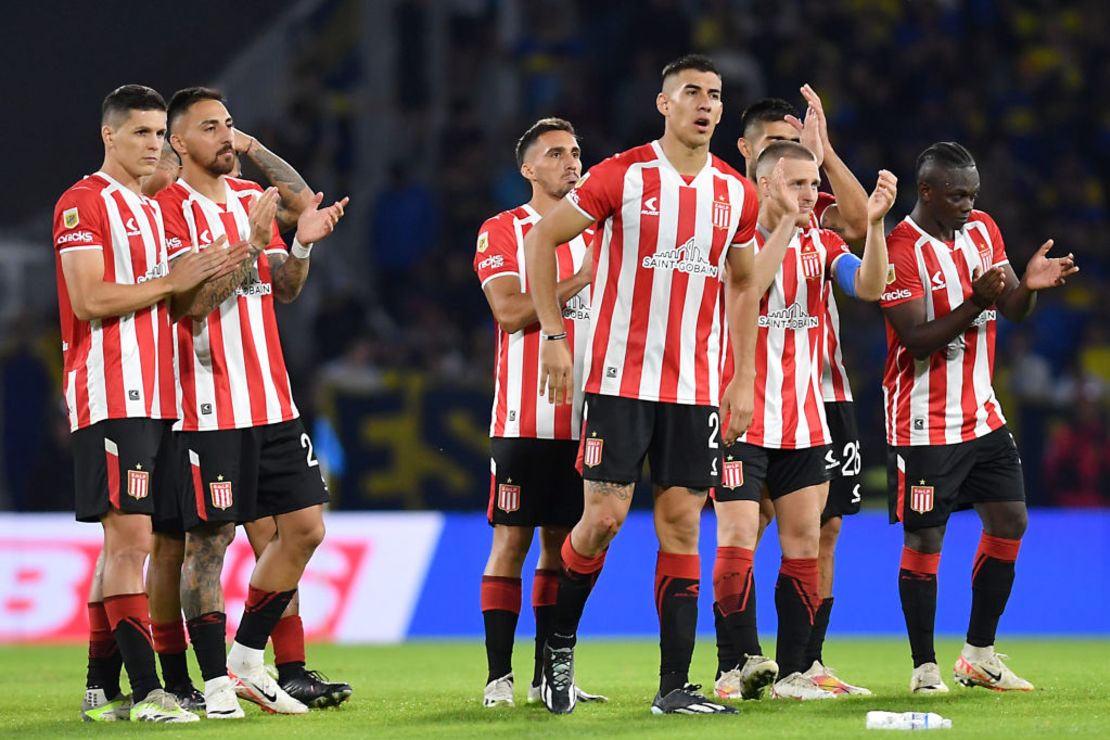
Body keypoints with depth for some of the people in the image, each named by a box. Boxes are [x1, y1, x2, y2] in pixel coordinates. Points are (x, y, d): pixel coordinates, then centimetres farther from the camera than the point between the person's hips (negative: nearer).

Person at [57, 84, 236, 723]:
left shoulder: (151, 209, 21)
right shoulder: (83, 203, -6)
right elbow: (90, 300, -16)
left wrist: (203, 280, 8)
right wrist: (172, 282, -13)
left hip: (153, 398, 9)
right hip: (111, 394, -9)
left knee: (124, 542, 9)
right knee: (130, 536, -13)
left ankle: (102, 689, 13)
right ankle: (147, 692, -16)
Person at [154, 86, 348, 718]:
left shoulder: (251, 198, 16)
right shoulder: (171, 208, -8)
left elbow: (283, 289, 15)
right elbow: (194, 300, -16)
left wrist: (303, 246, -4)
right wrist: (251, 244, -23)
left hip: (272, 399, 7)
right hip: (210, 406, -7)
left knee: (305, 527, 4)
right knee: (209, 541, -5)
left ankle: (247, 660, 16)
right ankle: (217, 683, 1)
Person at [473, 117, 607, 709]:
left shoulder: (596, 233, 15)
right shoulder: (502, 232, -1)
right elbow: (510, 311, -14)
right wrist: (581, 279, -16)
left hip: (582, 414, 5)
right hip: (524, 415, -5)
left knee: (562, 543, 6)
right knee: (511, 540, -5)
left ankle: (549, 676, 11)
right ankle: (498, 678, -3)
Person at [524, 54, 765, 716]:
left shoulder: (735, 194, 7)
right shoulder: (623, 176, -6)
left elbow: (743, 286, 17)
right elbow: (542, 240, -1)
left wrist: (745, 378, 9)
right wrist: (555, 337, -6)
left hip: (696, 384, 4)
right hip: (621, 379, -4)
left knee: (682, 525, 1)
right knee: (604, 517, -9)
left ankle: (675, 687, 3)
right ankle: (560, 645, 15)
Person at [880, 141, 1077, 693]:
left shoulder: (983, 230, 6)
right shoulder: (900, 252, -17)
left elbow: (1014, 312, 6)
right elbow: (918, 340, -21)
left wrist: (1028, 284, -16)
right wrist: (975, 303, -32)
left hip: (981, 414, 7)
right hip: (924, 425, -7)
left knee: (1010, 523, 6)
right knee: (924, 541, -2)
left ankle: (979, 656, 17)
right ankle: (925, 668, 8)